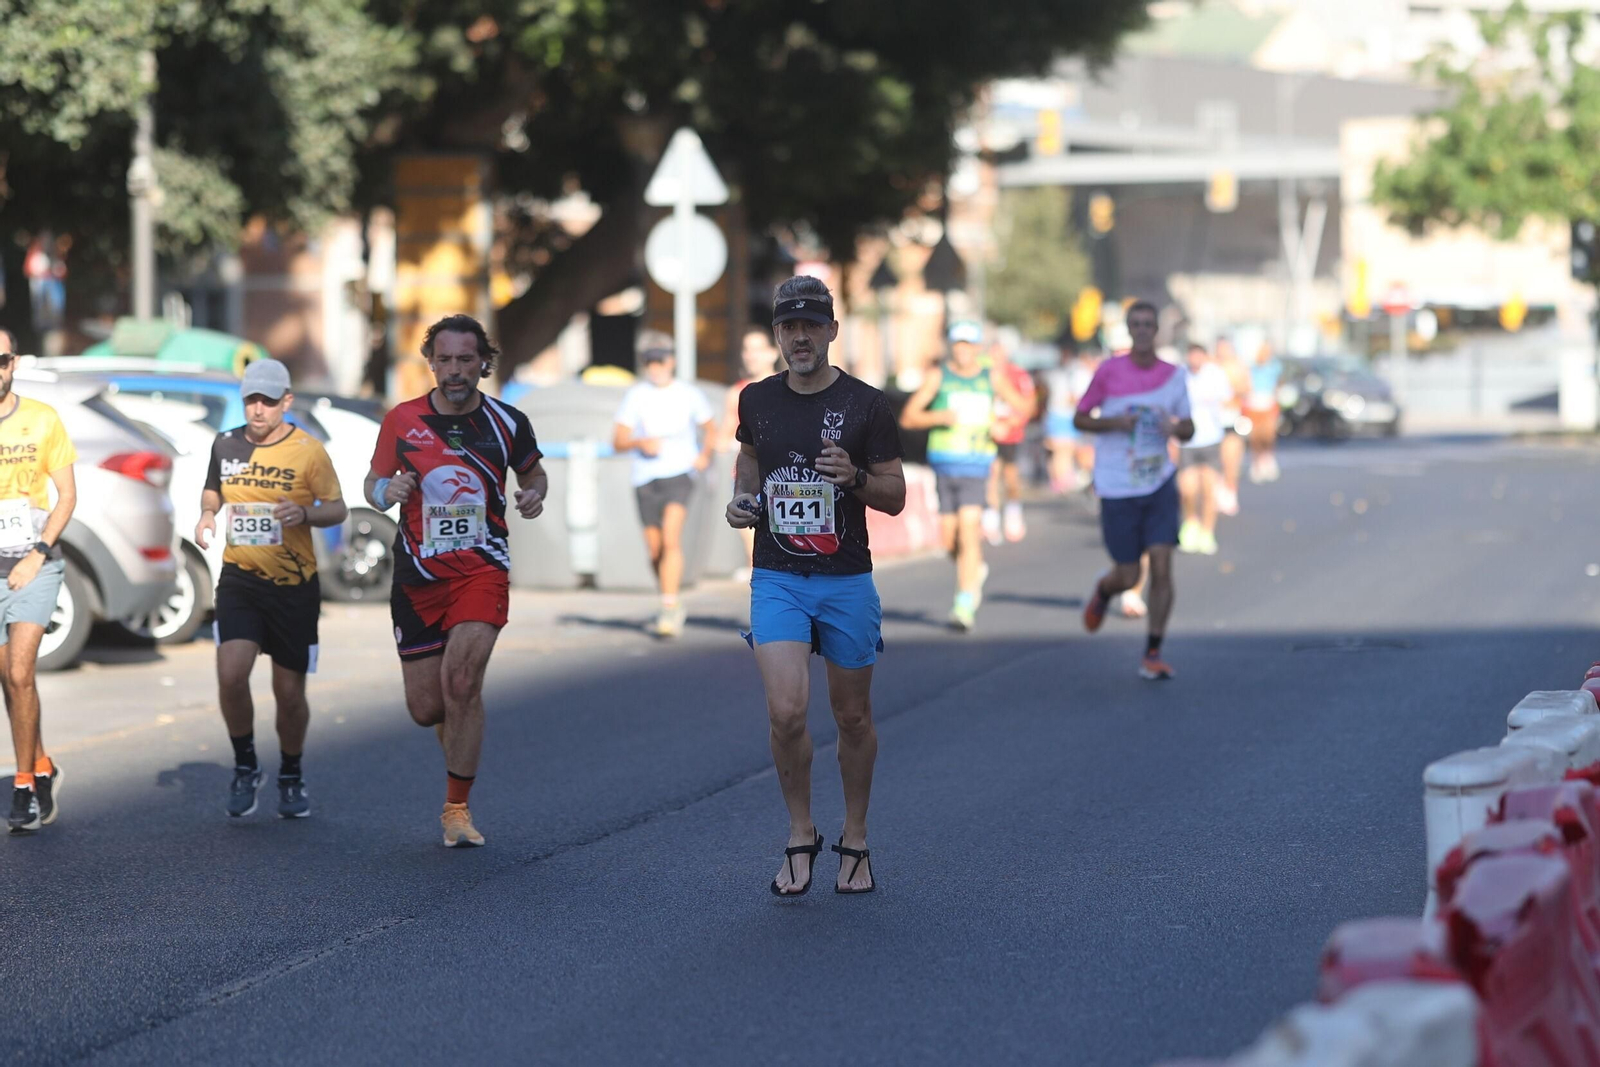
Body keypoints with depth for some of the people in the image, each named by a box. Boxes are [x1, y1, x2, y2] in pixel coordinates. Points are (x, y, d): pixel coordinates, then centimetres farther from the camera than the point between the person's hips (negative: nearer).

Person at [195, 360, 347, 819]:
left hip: (294, 585, -2)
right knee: (231, 674, -17)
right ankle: (245, 767, 6)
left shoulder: (308, 450, -6)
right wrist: (207, 517, -1)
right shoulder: (225, 444, 3)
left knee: (289, 692, 4)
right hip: (239, 577, 2)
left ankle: (291, 778, 28)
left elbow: (338, 508, -1)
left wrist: (305, 513, -21)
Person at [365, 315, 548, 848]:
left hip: (482, 568, -2)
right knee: (425, 708, 2)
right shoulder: (402, 420, 0)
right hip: (417, 575, 2)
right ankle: (458, 723, 41)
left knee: (461, 679, -20)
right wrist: (386, 492, -12)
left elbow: (534, 472, 18)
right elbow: (374, 482, 11)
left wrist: (534, 496, -5)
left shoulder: (507, 423, 1)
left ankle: (457, 809, -8)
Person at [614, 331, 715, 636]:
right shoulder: (635, 396, 3)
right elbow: (618, 441, 2)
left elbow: (709, 430, 17)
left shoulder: (688, 394, 4)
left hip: (679, 474, -2)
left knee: (671, 539, -21)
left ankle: (669, 611, -25)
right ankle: (672, 609, 29)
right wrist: (641, 443, -19)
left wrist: (705, 455, -3)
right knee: (654, 551, 8)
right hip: (646, 479, 2)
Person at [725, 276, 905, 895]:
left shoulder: (865, 405, -4)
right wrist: (741, 499, 5)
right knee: (786, 711, -15)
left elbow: (895, 498, 1)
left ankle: (855, 841, 26)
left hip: (847, 582, -1)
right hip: (776, 581, 1)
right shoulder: (757, 401, 5)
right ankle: (800, 837, 4)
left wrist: (855, 477, -19)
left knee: (853, 717, 8)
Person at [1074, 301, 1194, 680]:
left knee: (1161, 566, -11)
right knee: (1129, 576, 2)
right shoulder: (1108, 372, -4)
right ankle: (1103, 591, 41)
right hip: (1118, 488, -1)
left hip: (1160, 483, 2)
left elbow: (1188, 429, 11)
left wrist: (1175, 428, -13)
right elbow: (1081, 419, 3)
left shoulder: (1174, 375, 2)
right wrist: (1114, 422, -16)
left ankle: (1153, 655, -3)